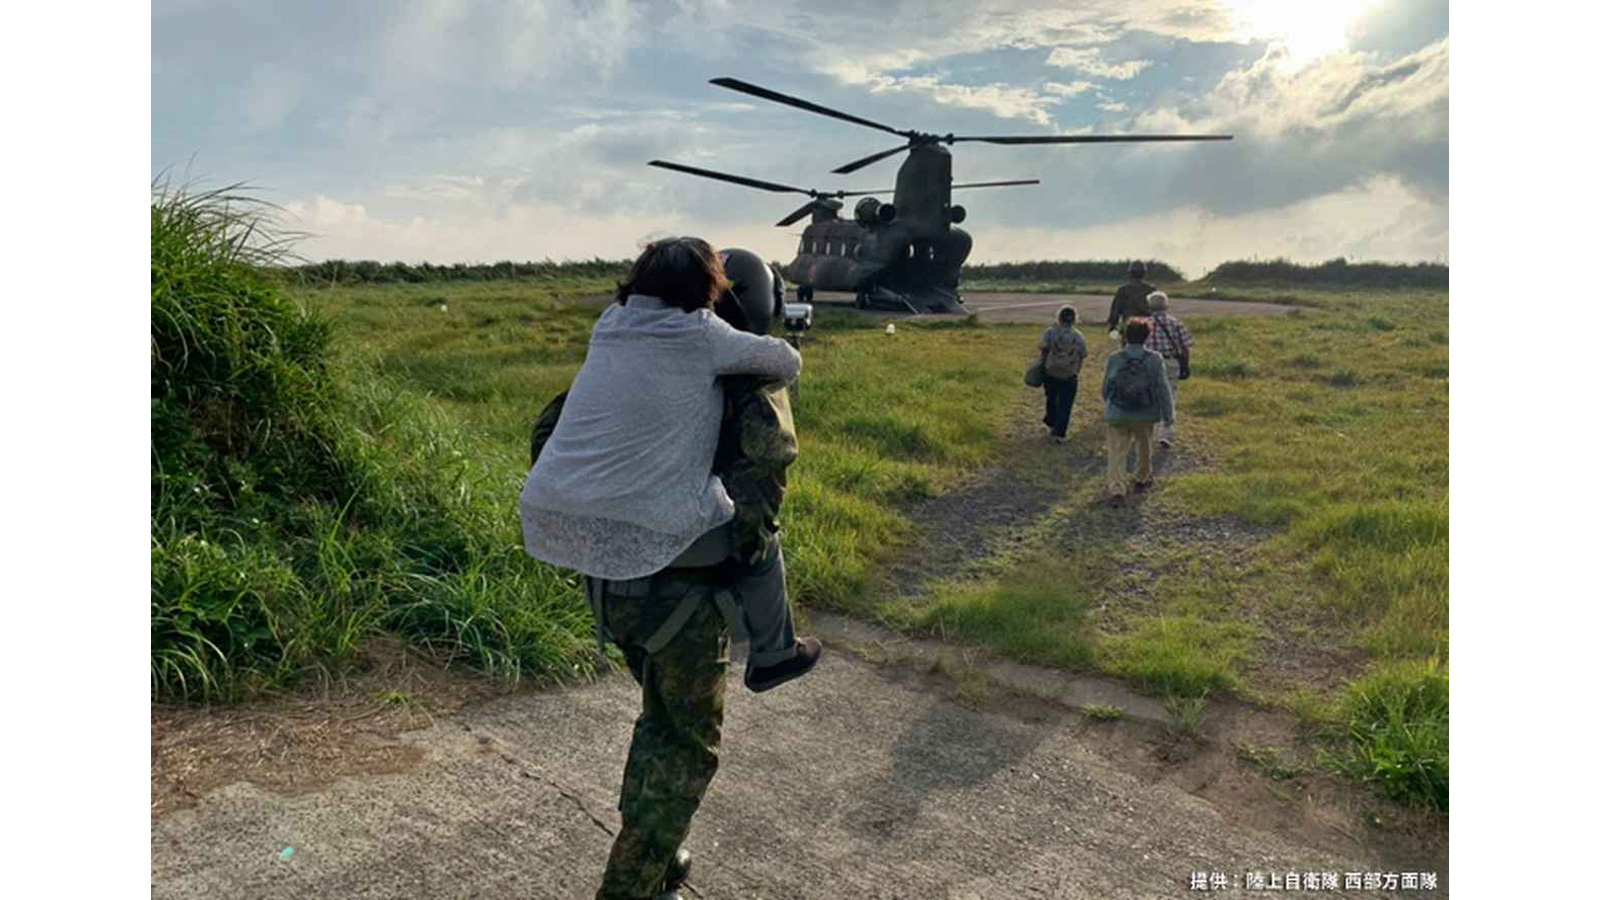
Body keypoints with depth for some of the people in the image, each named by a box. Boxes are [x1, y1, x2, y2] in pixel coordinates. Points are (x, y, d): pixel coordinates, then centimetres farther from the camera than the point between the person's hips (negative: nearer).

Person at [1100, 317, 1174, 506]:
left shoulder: (1114, 359, -5)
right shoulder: (1155, 360, -7)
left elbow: (1105, 388, 5)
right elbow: (1163, 389, -8)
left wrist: (1109, 405, 24)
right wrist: (1168, 414, 0)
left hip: (1117, 415, -1)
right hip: (1145, 416, 1)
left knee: (1116, 453, -1)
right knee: (1144, 447, 24)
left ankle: (1116, 490, -13)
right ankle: (1142, 479, 42)